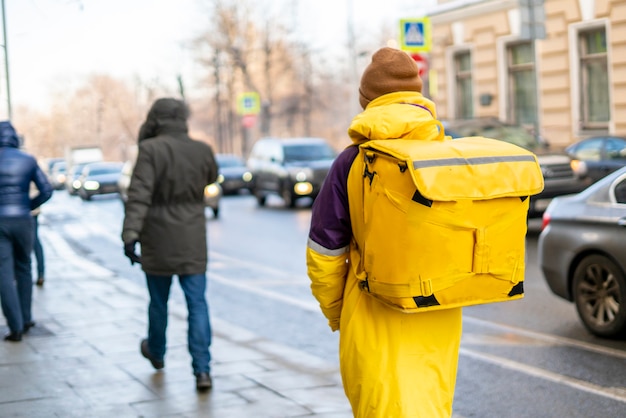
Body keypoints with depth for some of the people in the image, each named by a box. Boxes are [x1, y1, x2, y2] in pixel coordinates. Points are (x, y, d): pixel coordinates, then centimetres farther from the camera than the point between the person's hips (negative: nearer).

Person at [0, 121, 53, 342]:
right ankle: (25, 319, 25)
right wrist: (27, 206, 11)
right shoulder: (28, 160, 2)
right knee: (23, 269, 20)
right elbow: (46, 191, -1)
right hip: (23, 221, 2)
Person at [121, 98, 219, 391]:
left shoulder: (150, 150, -12)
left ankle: (156, 353, 39)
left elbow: (139, 194, -21)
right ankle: (202, 369, -8)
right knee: (197, 303, 1)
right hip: (193, 242, 2)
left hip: (158, 241, -2)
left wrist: (130, 234, -24)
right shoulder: (202, 151, -1)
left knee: (158, 301, 16)